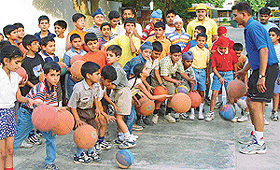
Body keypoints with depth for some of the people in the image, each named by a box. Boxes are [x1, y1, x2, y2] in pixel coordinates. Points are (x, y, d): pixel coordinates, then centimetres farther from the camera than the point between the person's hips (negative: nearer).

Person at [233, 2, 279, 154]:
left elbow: (264, 51, -24)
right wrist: (244, 70, 35)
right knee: (250, 101, 15)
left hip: (266, 69, -11)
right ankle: (255, 135, 28)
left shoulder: (253, 27, -14)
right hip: (259, 69, 11)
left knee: (256, 104, -11)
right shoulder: (249, 28, 18)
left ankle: (259, 143, -5)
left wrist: (262, 76, -28)